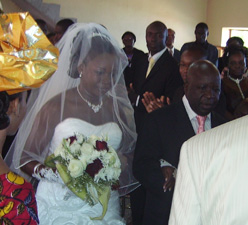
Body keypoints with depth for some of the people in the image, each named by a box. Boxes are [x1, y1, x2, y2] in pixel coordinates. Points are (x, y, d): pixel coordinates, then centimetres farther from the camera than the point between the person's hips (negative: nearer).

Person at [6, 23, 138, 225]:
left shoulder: (117, 108, 5)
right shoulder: (56, 106, -8)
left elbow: (130, 152, 15)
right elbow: (25, 158, -5)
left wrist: (122, 162, -8)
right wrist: (57, 175, -23)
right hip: (61, 206, -3)